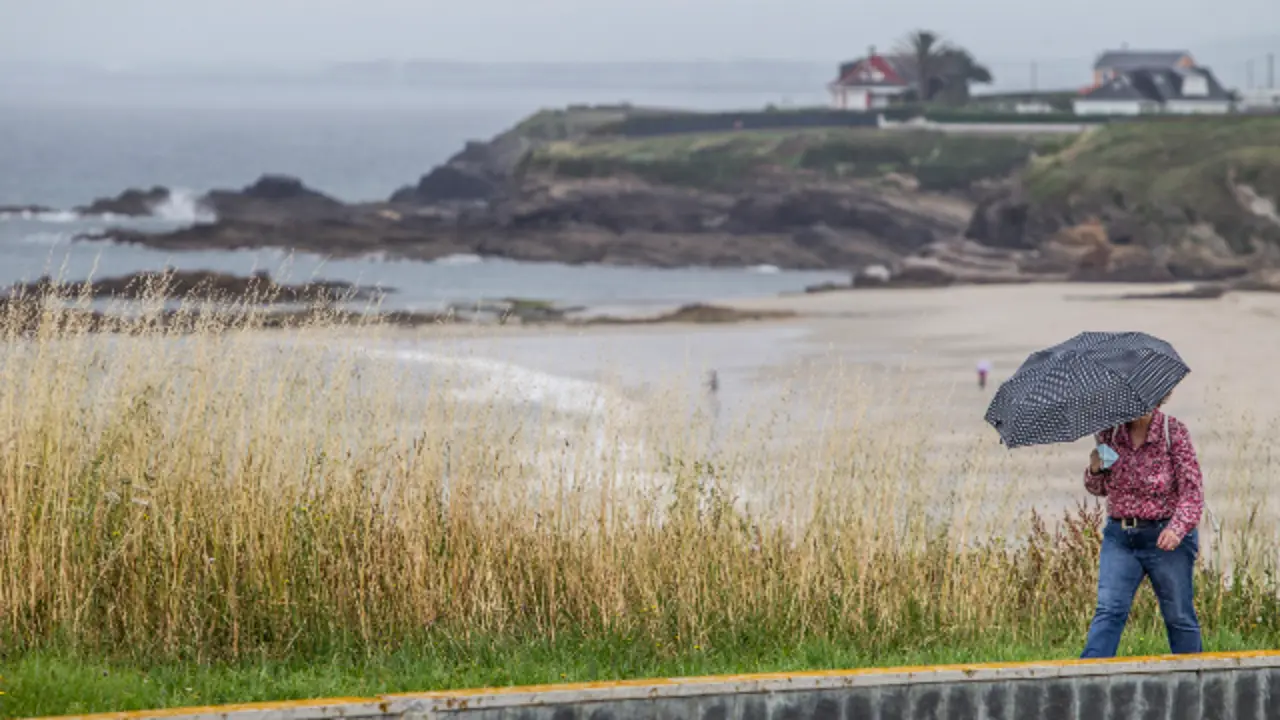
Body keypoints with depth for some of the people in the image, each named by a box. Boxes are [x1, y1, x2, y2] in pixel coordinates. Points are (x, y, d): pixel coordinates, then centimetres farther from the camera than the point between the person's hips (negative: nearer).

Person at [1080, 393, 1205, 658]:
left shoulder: (1174, 433, -8)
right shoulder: (1109, 433, 3)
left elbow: (1192, 491, -11)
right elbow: (1100, 489, 14)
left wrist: (1177, 528, -27)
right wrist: (1095, 470, -9)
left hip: (1164, 538, -3)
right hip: (1119, 536, 3)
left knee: (1179, 616, 7)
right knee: (1109, 611, -9)